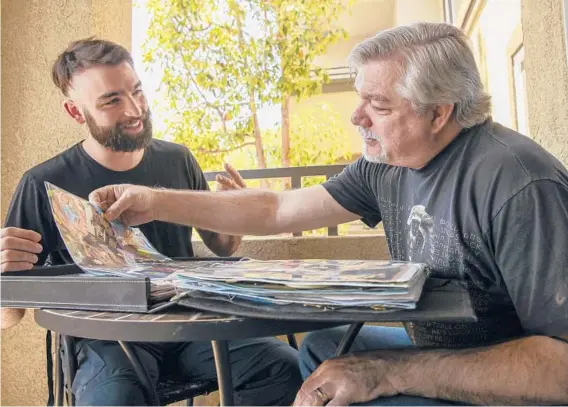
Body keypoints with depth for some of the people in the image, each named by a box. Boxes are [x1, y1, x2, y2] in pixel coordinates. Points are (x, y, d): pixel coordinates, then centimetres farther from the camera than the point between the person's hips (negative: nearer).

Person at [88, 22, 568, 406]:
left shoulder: (517, 184, -27)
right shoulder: (384, 167, -5)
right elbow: (275, 210, -2)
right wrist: (156, 203, -7)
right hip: (430, 350, 7)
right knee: (321, 347, 14)